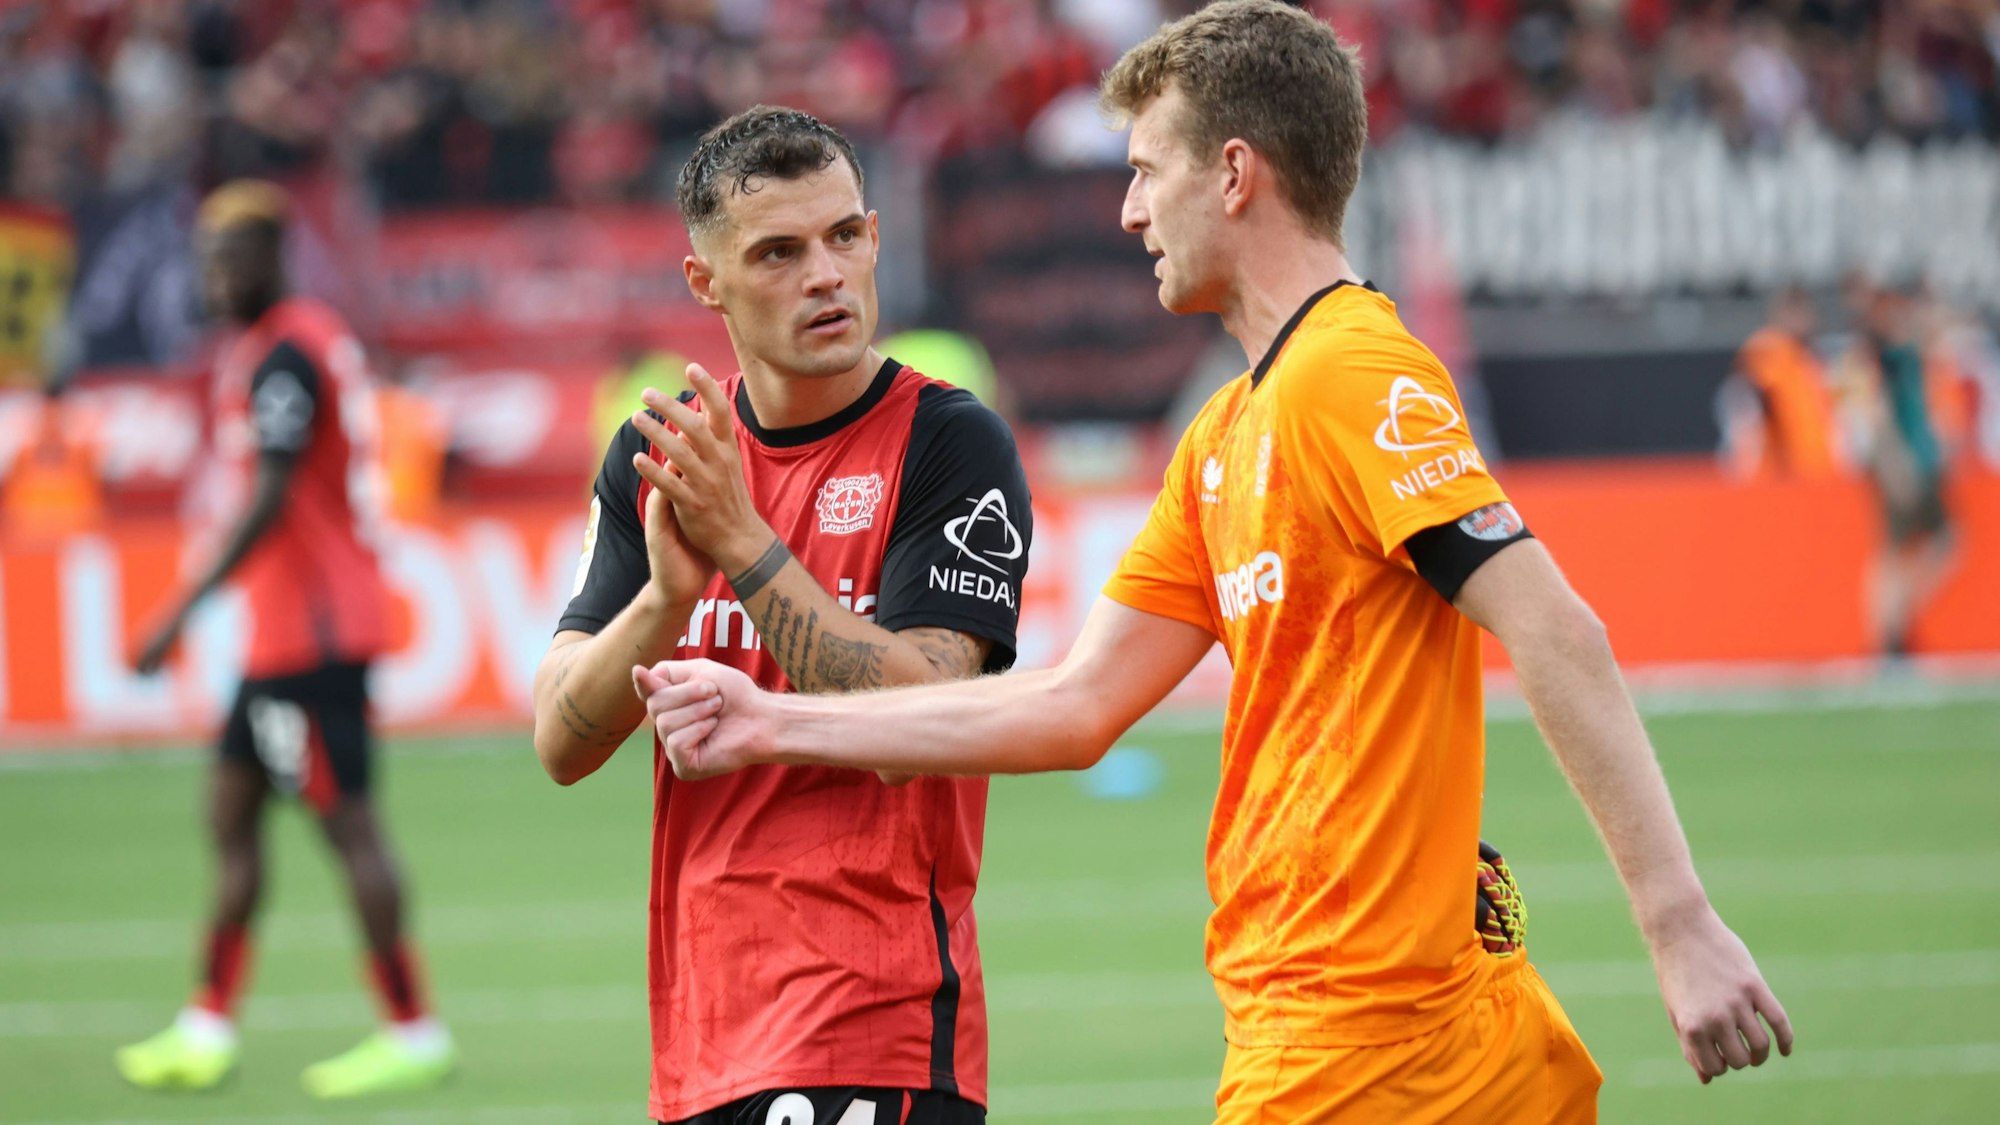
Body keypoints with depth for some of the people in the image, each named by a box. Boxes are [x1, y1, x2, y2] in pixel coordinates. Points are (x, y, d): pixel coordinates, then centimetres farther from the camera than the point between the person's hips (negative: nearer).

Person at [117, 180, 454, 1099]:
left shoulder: (282, 355, -15)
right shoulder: (313, 338, 16)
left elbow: (271, 501, -22)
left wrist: (184, 609, -23)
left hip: (310, 633, -11)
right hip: (287, 633, 11)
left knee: (346, 823, -8)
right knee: (230, 815, 11)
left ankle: (413, 1033, -5)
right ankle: (207, 1030, 14)